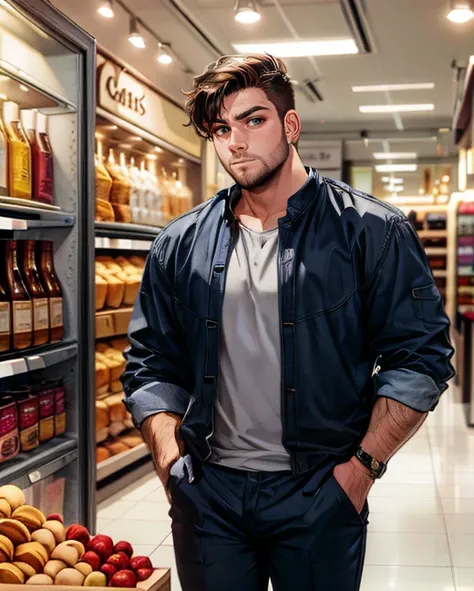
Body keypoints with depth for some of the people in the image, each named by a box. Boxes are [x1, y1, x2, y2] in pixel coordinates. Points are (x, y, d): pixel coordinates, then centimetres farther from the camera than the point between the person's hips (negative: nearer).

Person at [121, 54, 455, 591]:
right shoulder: (180, 245, 6)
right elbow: (151, 365, 10)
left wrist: (363, 467, -11)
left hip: (320, 496, -2)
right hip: (207, 495, 3)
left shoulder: (370, 231, -4)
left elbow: (419, 356, -6)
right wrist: (172, 463, -2)